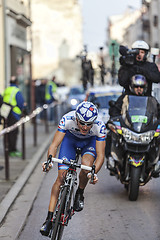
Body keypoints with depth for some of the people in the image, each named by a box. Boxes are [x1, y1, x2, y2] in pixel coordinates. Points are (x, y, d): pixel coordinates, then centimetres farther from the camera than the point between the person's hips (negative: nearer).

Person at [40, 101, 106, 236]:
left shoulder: (99, 126, -36)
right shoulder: (67, 120, -37)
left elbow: (100, 155, -34)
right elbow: (54, 145, -34)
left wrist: (94, 172, -52)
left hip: (90, 141, 0)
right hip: (70, 138, 1)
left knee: (86, 165, -32)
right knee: (62, 176, -12)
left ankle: (80, 194, -1)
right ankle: (49, 218, -7)